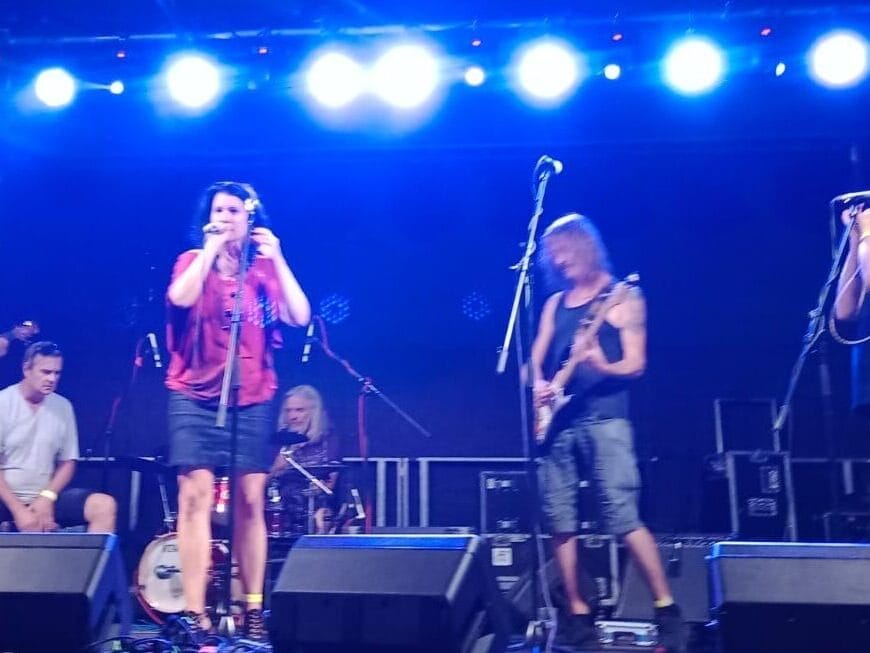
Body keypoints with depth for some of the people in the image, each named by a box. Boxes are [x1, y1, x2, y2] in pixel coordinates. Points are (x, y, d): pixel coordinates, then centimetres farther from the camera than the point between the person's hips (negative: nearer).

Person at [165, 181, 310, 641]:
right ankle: (195, 613, -7)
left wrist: (277, 258, -7)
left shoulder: (265, 270, 8)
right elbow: (181, 298, -16)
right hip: (195, 396, -1)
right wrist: (211, 247, -9)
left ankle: (253, 609, 11)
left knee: (250, 500, 1)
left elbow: (300, 317, -5)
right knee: (196, 496, -9)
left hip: (253, 400, 1)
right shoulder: (193, 262, 6)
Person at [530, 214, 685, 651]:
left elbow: (636, 365, -4)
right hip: (557, 421, 6)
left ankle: (667, 609, 1)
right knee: (560, 520, 2)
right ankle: (578, 614, 13)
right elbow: (536, 357, 15)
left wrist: (601, 365, -24)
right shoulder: (555, 303, 18)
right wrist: (538, 384, -6)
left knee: (622, 516, -12)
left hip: (604, 419, -5)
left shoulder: (623, 298, 2)